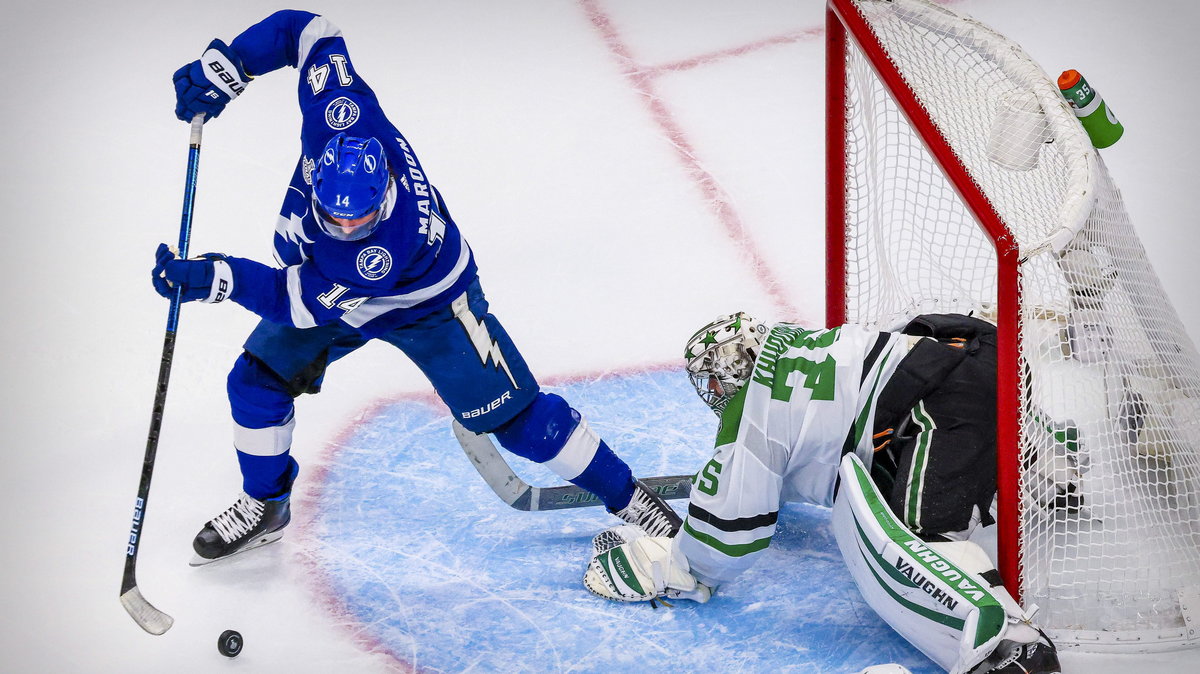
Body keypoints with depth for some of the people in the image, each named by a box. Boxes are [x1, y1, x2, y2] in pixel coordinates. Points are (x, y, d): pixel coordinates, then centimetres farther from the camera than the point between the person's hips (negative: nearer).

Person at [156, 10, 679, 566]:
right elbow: (306, 30, -23)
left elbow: (299, 301, -34)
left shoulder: (382, 252, -46)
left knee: (510, 413, -5)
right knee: (256, 381, 0)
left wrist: (214, 279, -37)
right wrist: (224, 67, -26)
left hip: (427, 305, -6)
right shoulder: (341, 116, -36)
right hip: (325, 273, 6)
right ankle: (264, 507, 26)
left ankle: (625, 495, 14)